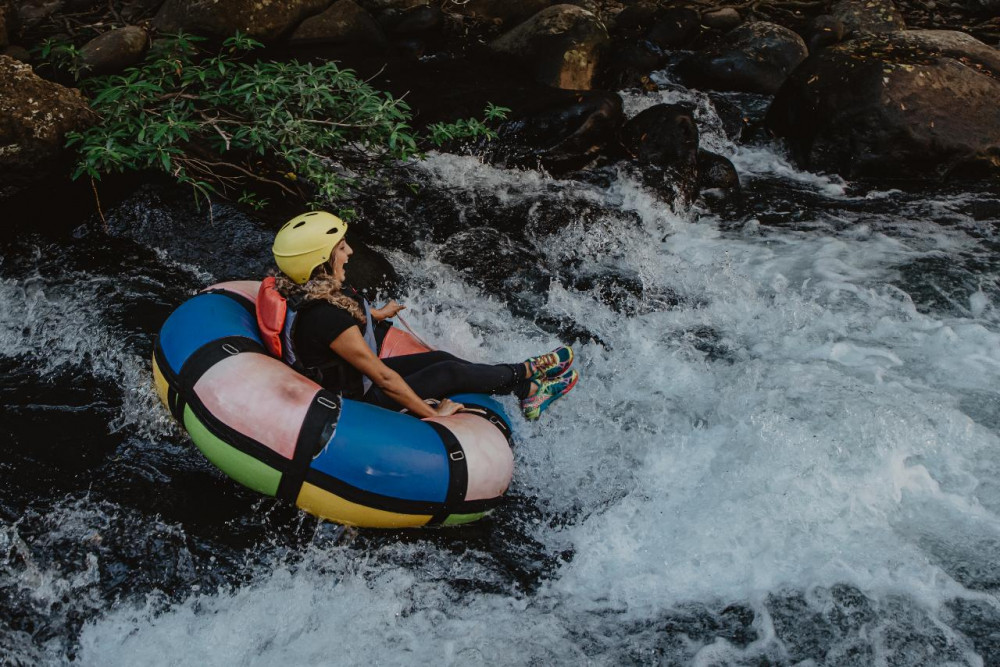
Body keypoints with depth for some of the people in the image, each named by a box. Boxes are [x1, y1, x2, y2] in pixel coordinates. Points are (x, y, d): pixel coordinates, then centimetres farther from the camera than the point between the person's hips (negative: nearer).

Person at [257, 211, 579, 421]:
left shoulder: (296, 289, -9)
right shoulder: (327, 318, -38)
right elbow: (383, 377, -29)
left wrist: (377, 314, 37)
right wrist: (431, 413, -17)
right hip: (360, 405, -9)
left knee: (441, 359, 10)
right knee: (450, 372, -1)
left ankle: (525, 389, 24)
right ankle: (526, 373, 23)